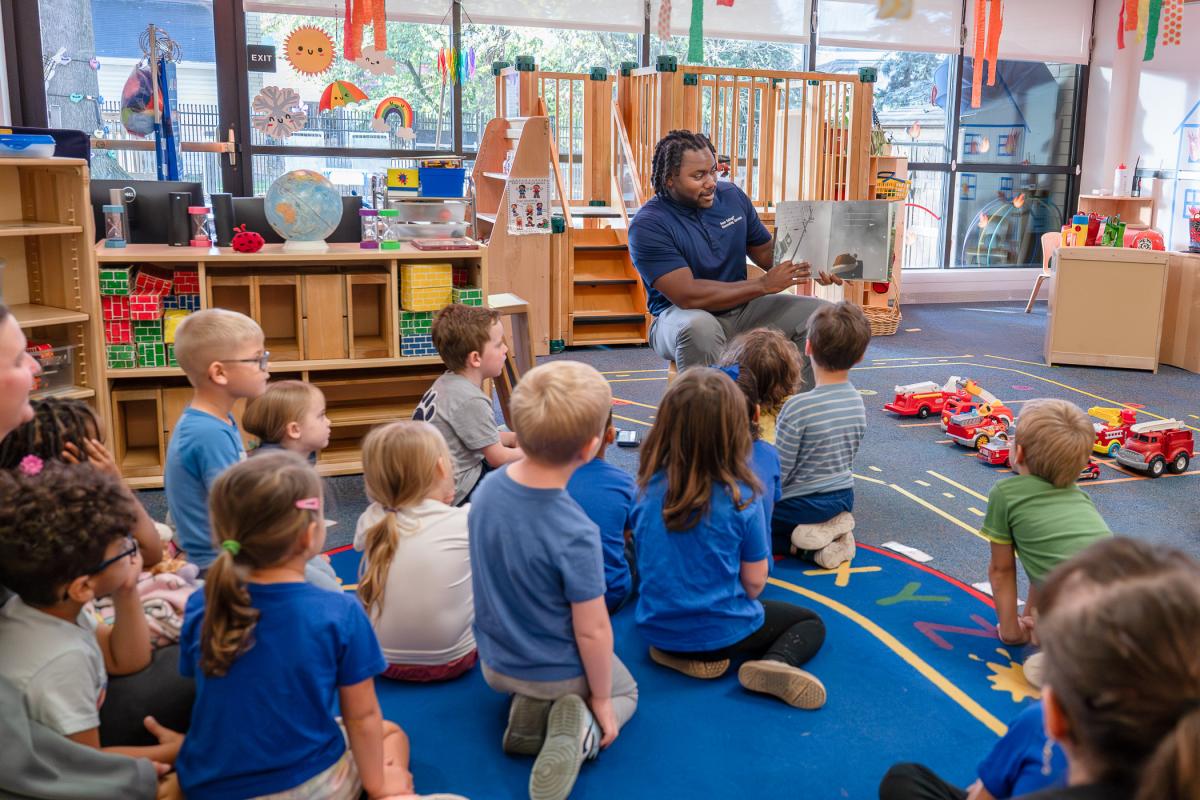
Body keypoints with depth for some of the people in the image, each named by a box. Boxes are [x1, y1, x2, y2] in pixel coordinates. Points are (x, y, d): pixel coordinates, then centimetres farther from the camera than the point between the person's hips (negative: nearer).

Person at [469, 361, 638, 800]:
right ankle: (581, 726, -3)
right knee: (624, 690, 28)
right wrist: (601, 699, -7)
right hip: (558, 672, -5)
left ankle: (530, 711, 7)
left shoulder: (488, 487, -17)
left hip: (495, 662, 5)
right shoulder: (575, 534, -36)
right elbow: (592, 631, -25)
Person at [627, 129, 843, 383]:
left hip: (742, 309, 6)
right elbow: (687, 295, -24)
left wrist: (810, 266, -6)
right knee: (699, 328, -41)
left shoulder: (732, 196, 3)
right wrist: (764, 284, -22)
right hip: (682, 315, -6)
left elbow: (766, 251, 15)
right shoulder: (647, 226, -16)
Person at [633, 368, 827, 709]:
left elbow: (647, 564, 4)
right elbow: (755, 582, -11)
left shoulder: (648, 489, -12)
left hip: (656, 627, 4)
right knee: (811, 623, 19)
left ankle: (678, 654, 9)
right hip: (722, 631, -3)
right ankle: (775, 662, -10)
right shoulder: (741, 498, -21)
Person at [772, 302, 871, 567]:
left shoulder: (798, 408, -26)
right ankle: (831, 529, 7)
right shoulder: (857, 401, -4)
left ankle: (807, 546, -4)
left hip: (802, 505, -7)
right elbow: (845, 458, 8)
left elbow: (778, 473, -20)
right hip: (844, 501, 7)